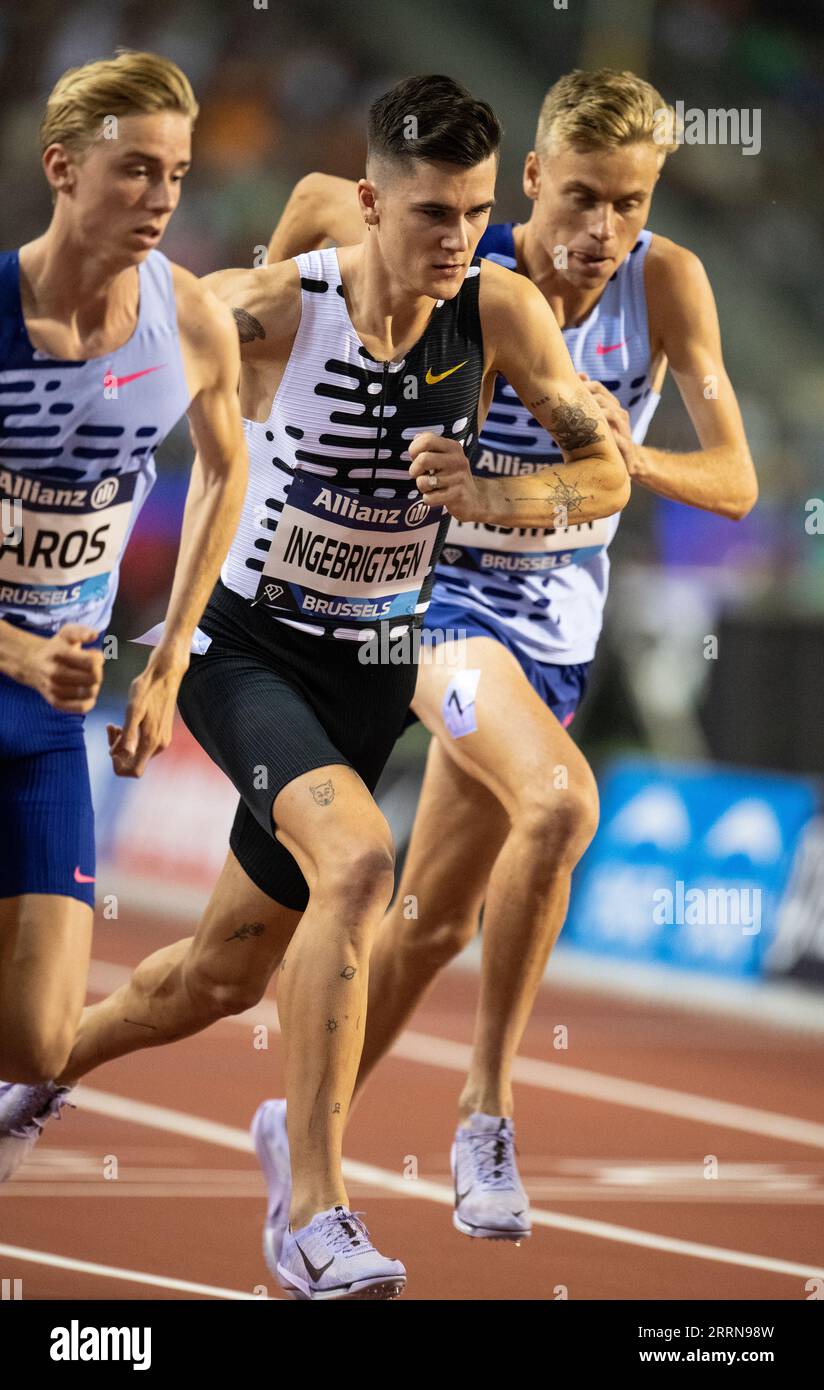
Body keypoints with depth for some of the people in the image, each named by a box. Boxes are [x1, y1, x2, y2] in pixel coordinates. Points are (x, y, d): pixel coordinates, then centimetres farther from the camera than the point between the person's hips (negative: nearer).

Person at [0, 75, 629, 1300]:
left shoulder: (499, 314, -11)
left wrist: (487, 497, -23)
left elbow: (609, 474, -5)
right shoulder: (270, 310, -20)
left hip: (370, 673, 5)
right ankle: (312, 1215, -31)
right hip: (244, 647, -5)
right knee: (358, 859, -32)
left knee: (223, 978, 15)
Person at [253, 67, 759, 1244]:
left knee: (436, 916, 12)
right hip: (436, 586, -4)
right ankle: (488, 1106, -17)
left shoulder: (667, 284, -13)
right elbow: (318, 198, 0)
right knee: (560, 799, -30)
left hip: (555, 619, 4)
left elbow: (735, 483, -15)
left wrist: (629, 456, -32)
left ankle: (303, 1126, 32)